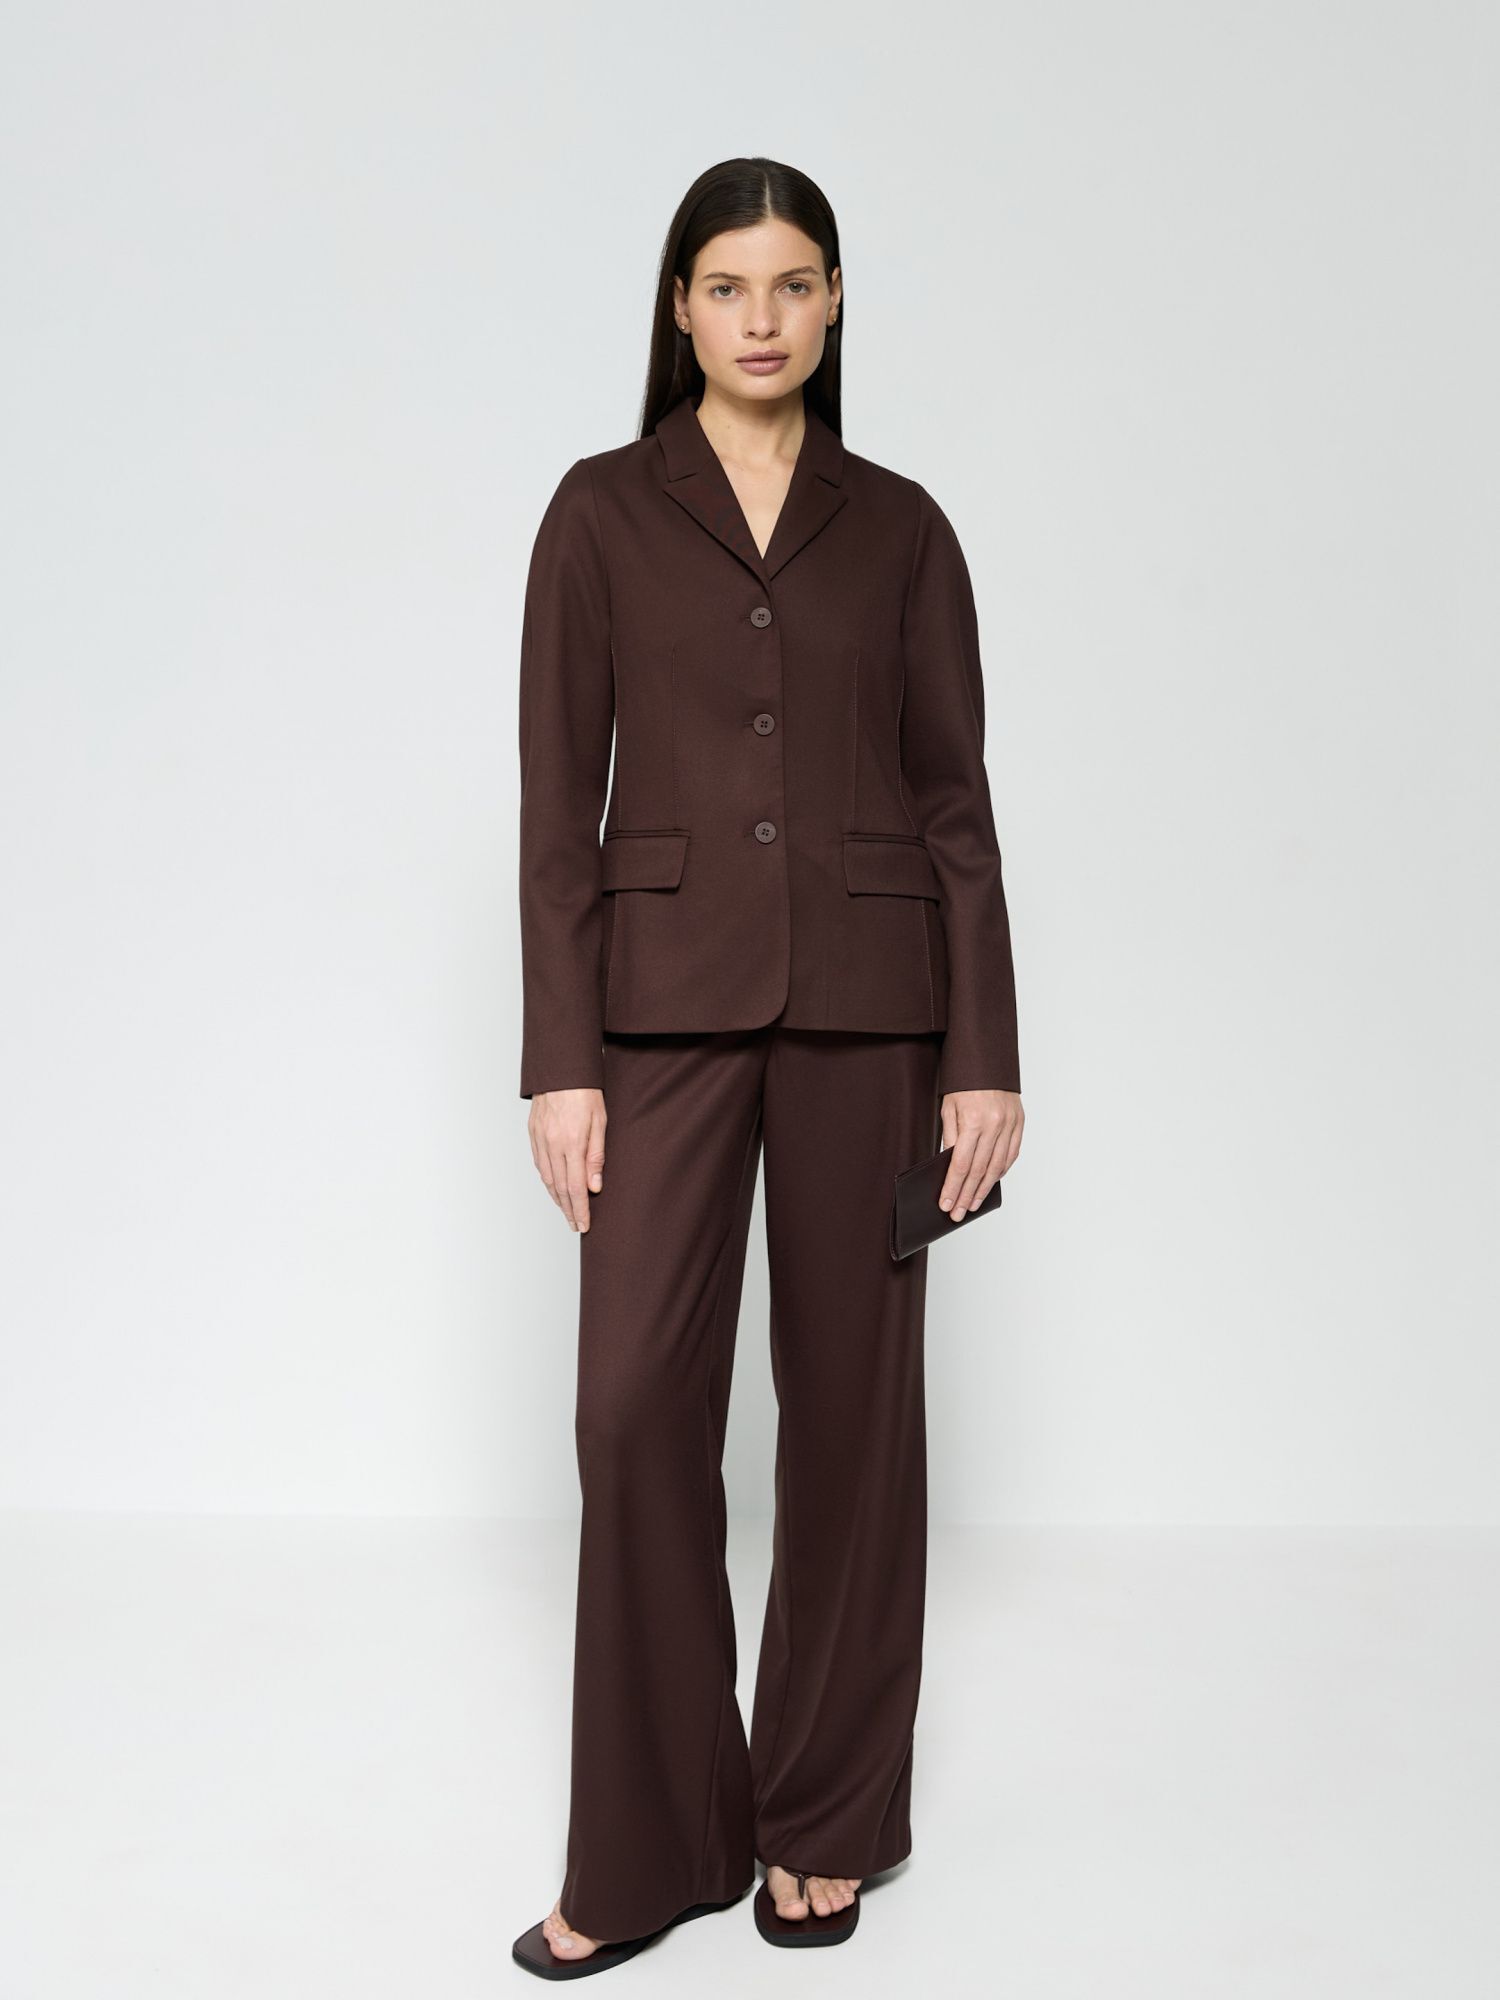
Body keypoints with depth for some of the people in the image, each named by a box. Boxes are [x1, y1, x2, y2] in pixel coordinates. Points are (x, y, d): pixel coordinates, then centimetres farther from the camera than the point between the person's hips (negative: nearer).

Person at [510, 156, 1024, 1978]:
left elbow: (953, 802, 5)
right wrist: (560, 1060, -7)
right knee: (638, 1403, -4)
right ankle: (647, 1844, 14)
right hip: (665, 995, -1)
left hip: (863, 1000, 1)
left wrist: (986, 1057, -2)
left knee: (853, 1398, 7)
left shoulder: (900, 527, 8)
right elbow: (558, 801, 0)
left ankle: (828, 1817, 25)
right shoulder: (602, 513, 4)